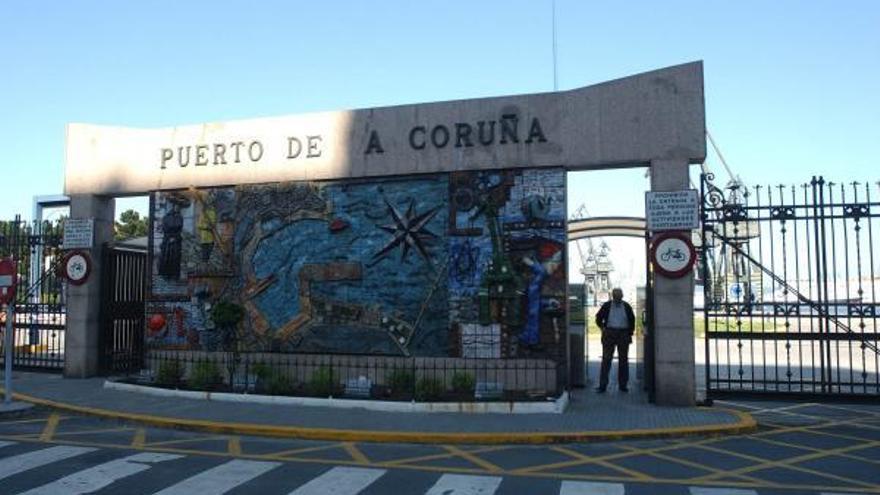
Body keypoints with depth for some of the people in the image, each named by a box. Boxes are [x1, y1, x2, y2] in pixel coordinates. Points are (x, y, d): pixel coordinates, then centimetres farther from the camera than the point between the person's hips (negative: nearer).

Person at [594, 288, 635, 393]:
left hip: (623, 334, 2)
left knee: (623, 360, 6)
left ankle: (623, 385, 16)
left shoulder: (626, 306, 7)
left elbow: (632, 320, 15)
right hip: (609, 334, -2)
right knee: (606, 359, -5)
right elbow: (598, 318, 12)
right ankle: (602, 385, -4)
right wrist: (603, 327, 1)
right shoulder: (606, 306, 3)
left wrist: (630, 333, 8)